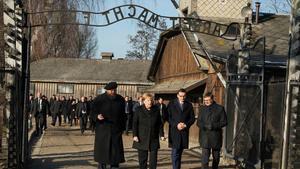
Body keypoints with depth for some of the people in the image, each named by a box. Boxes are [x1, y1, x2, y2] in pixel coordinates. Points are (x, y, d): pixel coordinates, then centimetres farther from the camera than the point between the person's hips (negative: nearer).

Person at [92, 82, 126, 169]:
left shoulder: (121, 100, 5)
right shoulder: (99, 99, -5)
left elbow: (123, 115, 12)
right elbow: (93, 113, 0)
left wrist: (123, 127, 9)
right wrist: (97, 116, -22)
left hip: (116, 130, 2)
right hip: (102, 130, -2)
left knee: (116, 151, 2)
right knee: (102, 150, 3)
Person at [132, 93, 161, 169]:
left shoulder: (156, 110, 7)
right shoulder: (139, 110, 1)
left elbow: (159, 123, 11)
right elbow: (134, 123, 0)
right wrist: (135, 135, -7)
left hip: (154, 138, 1)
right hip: (142, 138, -1)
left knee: (153, 157, 0)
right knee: (142, 158, 5)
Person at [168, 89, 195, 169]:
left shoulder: (189, 105, 10)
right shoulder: (171, 104, 3)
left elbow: (192, 118, 8)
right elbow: (168, 117, -2)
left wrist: (185, 125, -9)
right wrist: (176, 125, -14)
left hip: (184, 132, 3)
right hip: (174, 132, -3)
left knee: (180, 153, 9)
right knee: (175, 153, -7)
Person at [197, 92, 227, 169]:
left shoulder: (220, 108, 0)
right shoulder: (202, 108, 9)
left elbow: (224, 122, -4)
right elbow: (199, 122, 9)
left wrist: (213, 126, -18)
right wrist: (204, 126, -13)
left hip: (216, 137, -1)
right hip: (205, 136, 1)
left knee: (216, 157, 14)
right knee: (205, 157, -8)